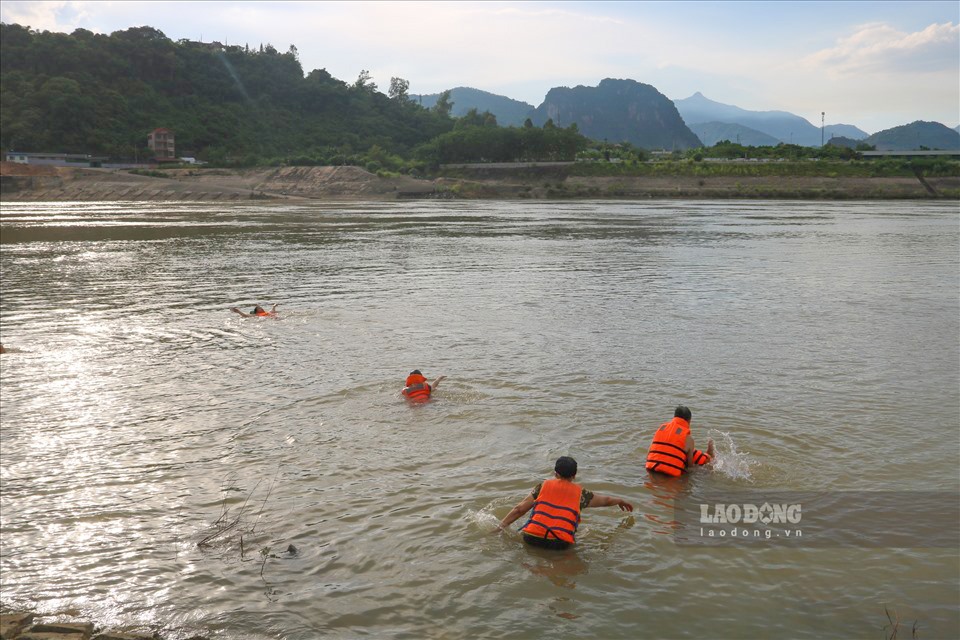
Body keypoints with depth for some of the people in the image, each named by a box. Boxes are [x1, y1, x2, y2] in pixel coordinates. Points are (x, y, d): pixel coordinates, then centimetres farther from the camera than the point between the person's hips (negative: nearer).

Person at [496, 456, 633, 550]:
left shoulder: (543, 486, 14)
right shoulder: (580, 493, 14)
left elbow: (519, 509, 10)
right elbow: (605, 500, 31)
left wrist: (500, 527, 15)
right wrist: (621, 501, 51)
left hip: (532, 539, 3)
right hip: (561, 543, -3)